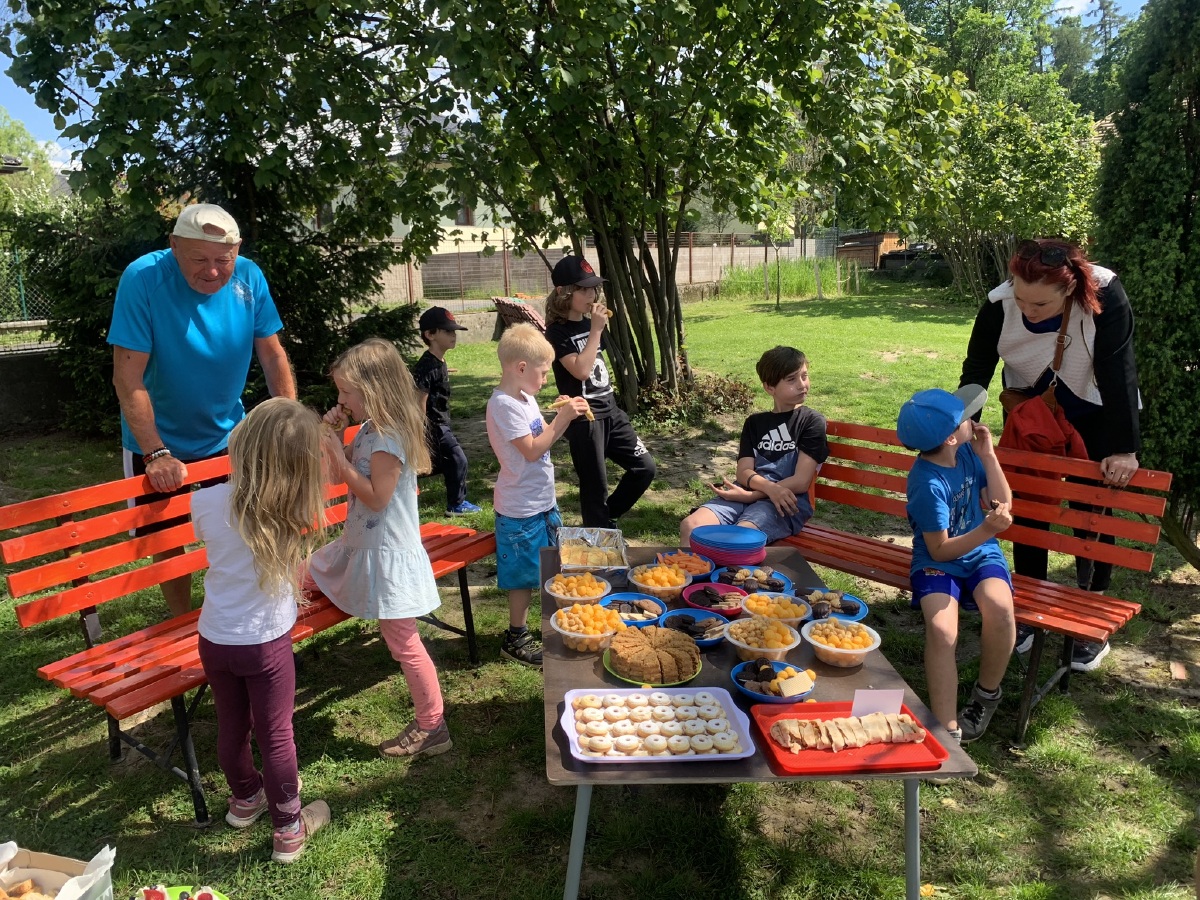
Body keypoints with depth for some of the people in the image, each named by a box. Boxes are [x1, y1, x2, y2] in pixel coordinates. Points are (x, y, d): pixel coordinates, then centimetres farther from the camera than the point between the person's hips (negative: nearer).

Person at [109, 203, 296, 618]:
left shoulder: (249, 278, -13)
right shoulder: (143, 278, -23)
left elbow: (272, 354, -5)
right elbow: (128, 377, -24)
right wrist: (156, 454, -28)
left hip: (228, 436, 3)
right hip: (159, 443, -3)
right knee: (168, 540, 9)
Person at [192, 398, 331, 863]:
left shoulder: (206, 502, -14)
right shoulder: (296, 514, -17)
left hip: (215, 638, 3)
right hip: (267, 642, -3)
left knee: (232, 725, 22)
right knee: (275, 734, 11)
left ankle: (245, 797, 47)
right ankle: (289, 828, 27)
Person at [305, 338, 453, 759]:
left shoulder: (390, 439, -22)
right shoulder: (368, 430, 7)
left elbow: (376, 498, -24)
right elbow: (340, 476, 15)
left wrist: (337, 454, -22)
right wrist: (334, 436, 1)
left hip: (388, 555, -10)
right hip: (361, 545, 10)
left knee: (403, 642, -1)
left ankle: (432, 727, 12)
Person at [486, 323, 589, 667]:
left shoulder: (526, 398, 7)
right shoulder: (504, 405, -21)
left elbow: (544, 438, 14)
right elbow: (531, 450, -24)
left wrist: (565, 416, 0)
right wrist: (562, 418, -20)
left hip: (543, 500, 9)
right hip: (521, 508, -9)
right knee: (523, 575, 3)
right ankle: (515, 639, 18)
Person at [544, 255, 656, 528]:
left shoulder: (589, 323, 10)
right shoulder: (557, 333, -12)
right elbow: (581, 370, -25)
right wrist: (596, 330, -20)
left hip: (609, 410, 8)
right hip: (583, 418, -8)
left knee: (645, 467, 8)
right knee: (595, 486, 1)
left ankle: (607, 518, 26)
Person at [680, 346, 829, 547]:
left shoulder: (812, 421, 4)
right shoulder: (755, 423, 18)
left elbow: (800, 482, -6)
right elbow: (744, 472, 5)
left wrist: (747, 495, -9)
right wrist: (771, 488, -18)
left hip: (786, 503, -4)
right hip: (746, 495, 5)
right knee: (691, 526, -23)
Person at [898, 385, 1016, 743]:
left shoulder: (968, 451, -1)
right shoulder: (928, 483, -20)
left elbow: (1002, 504, 1)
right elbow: (940, 550, -16)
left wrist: (988, 455, -9)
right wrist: (988, 529, -30)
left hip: (981, 555, 5)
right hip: (938, 562, -4)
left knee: (999, 606, -28)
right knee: (941, 628, -32)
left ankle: (986, 693, -1)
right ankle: (948, 731, -21)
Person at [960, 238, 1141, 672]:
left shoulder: (1105, 297, -32)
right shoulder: (999, 305, -26)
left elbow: (1118, 372, -29)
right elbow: (975, 372, -16)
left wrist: (1124, 449, -28)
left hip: (1094, 414, -2)